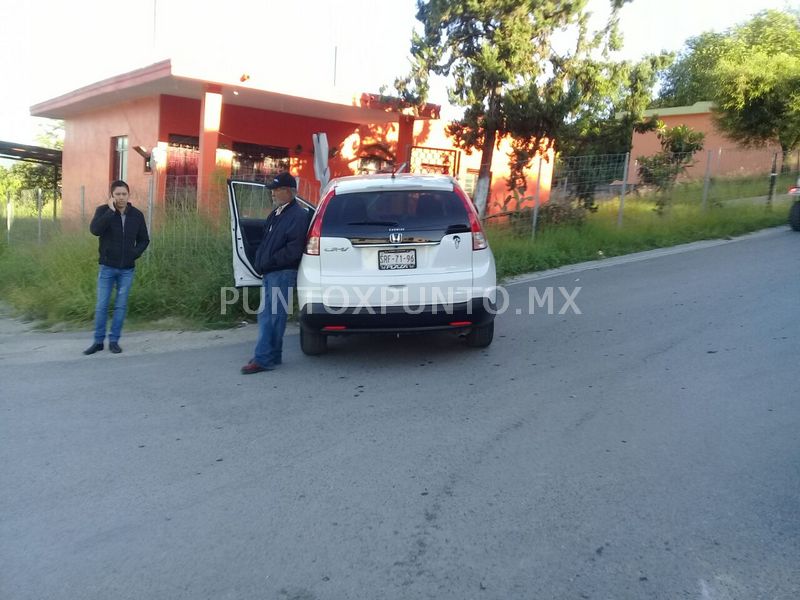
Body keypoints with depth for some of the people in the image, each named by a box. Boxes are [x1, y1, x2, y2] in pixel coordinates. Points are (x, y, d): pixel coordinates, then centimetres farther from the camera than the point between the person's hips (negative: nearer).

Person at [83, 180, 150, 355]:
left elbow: (144, 240, 11)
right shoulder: (103, 210, -4)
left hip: (127, 269, 2)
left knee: (121, 306, 5)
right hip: (107, 267, -2)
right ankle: (98, 341, 14)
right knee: (101, 306, 2)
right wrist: (111, 211, -24)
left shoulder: (137, 215, 2)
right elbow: (95, 229, -23)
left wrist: (134, 253, -5)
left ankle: (114, 340, 16)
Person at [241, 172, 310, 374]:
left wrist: (269, 263, -15)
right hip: (270, 273, 10)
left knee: (271, 316, -9)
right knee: (267, 315, 13)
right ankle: (272, 356, 21)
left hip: (283, 273, -10)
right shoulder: (275, 214, 19)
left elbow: (293, 249, -18)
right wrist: (260, 262, 13)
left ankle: (263, 359, -6)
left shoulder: (298, 215, -11)